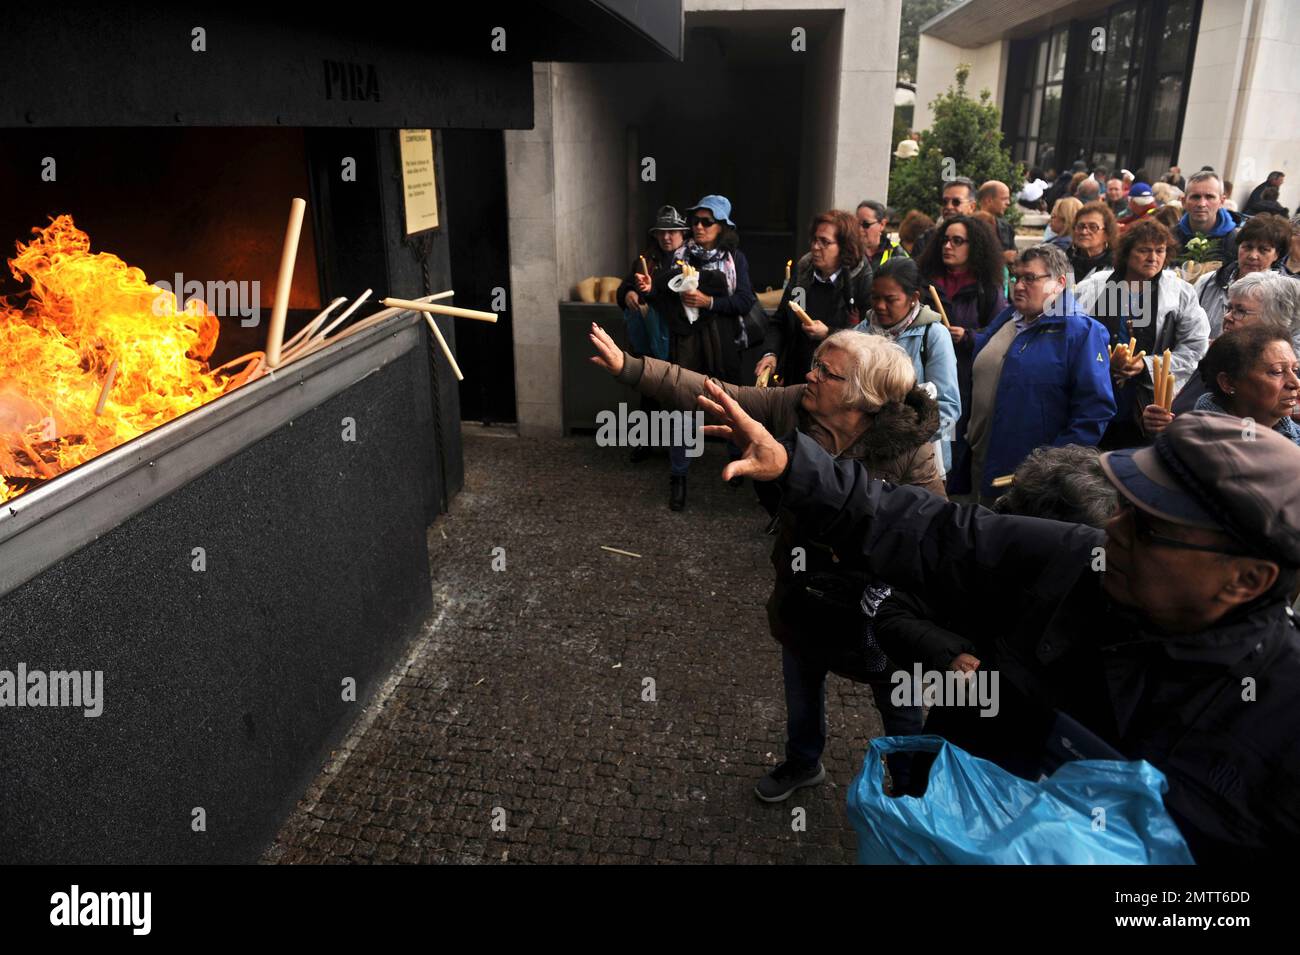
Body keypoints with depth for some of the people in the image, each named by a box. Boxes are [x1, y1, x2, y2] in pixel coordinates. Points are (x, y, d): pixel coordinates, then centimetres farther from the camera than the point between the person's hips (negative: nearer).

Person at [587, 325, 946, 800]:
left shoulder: (908, 445, -25)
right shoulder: (794, 406, -16)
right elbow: (713, 394, -20)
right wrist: (629, 367, -27)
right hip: (803, 588, 5)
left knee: (899, 704, 18)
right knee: (801, 683, 28)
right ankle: (803, 762, 57)